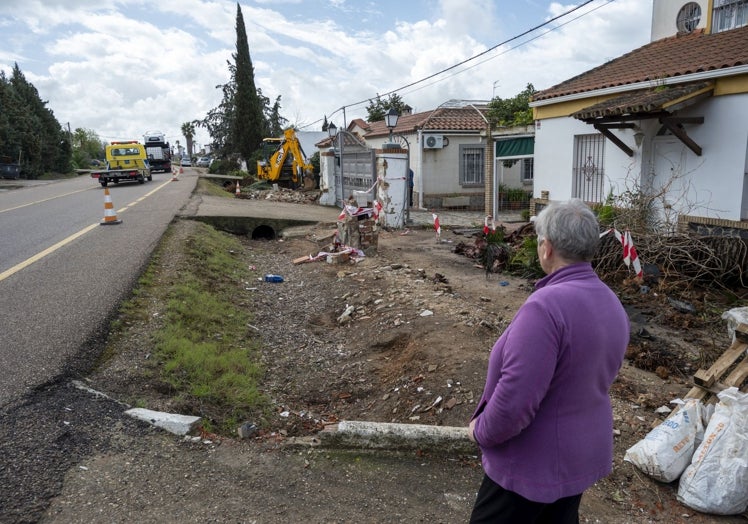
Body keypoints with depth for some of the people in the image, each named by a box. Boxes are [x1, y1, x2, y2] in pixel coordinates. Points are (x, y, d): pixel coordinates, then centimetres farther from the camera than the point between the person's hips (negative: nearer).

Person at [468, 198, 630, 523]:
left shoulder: (547, 304, -29)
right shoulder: (612, 304, 2)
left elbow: (516, 396, -30)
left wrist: (481, 431, -13)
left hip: (533, 463, -8)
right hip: (585, 454, 8)